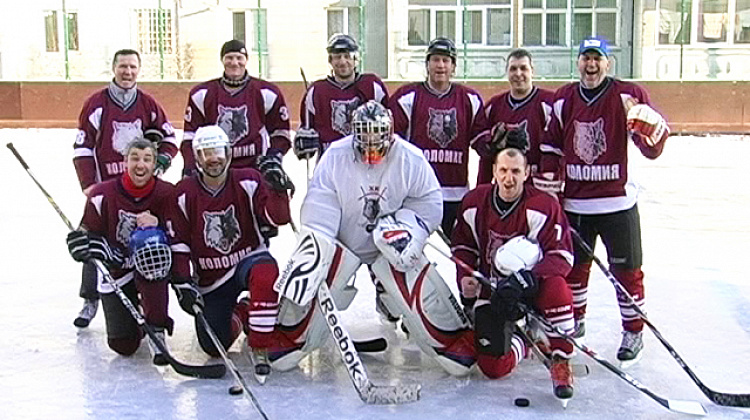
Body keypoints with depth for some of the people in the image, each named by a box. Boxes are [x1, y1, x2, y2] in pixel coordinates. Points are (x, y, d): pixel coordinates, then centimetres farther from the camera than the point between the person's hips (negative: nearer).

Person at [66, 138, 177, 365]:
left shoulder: (166, 193, -10)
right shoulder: (103, 193, -12)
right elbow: (87, 234, -5)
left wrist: (157, 224, -29)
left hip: (153, 267, 0)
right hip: (116, 271, 1)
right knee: (124, 345, -6)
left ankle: (157, 331, -23)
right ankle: (132, 317, 35)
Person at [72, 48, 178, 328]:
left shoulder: (148, 104, 5)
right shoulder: (96, 103, -2)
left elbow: (168, 138, 13)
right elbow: (82, 147, -3)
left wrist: (161, 160, -7)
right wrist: (88, 184, -11)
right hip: (105, 184, -2)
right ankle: (90, 300, 11)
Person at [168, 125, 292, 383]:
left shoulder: (247, 181, -9)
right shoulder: (184, 193, -5)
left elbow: (278, 217, -17)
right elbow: (178, 244, -3)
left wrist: (276, 189, -34)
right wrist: (184, 283, -10)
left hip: (249, 258, -2)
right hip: (210, 278, 2)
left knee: (265, 273, -40)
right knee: (214, 347, -4)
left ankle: (260, 347, -24)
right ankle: (237, 315, 32)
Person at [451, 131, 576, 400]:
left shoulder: (544, 206, -14)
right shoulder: (474, 202, -2)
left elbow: (561, 256, -19)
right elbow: (462, 247, 10)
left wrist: (528, 278, -35)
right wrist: (465, 279, -8)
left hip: (532, 289, -2)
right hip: (491, 291, 2)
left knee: (556, 286, -39)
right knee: (493, 367, -12)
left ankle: (561, 363, -18)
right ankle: (520, 344, 26)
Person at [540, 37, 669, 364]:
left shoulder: (627, 96, -5)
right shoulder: (564, 99, 6)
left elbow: (652, 149, -10)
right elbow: (551, 146, 12)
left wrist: (648, 128, -31)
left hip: (618, 202, -3)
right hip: (573, 202, 4)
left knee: (626, 270, 3)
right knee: (573, 265, 15)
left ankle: (633, 332, 20)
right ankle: (574, 321, 35)